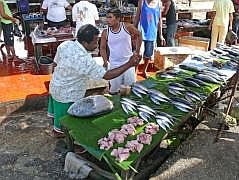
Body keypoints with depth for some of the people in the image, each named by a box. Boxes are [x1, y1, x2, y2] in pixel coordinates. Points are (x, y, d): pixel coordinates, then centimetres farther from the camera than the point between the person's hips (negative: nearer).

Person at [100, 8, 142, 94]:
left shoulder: (127, 27, -10)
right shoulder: (105, 33, -7)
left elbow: (138, 35, 7)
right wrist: (105, 61, -8)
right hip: (114, 65, 1)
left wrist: (137, 51, 6)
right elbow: (103, 48, 5)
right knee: (113, 91, 6)